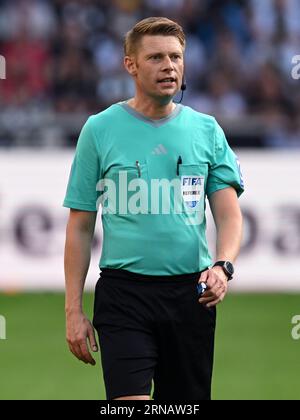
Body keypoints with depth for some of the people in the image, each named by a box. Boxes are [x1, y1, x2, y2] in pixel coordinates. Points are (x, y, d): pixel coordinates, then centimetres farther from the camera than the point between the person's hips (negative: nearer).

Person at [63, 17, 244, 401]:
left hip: (191, 293, 3)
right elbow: (80, 226, 4)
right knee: (130, 401, -17)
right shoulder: (99, 130, 2)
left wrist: (223, 265, -15)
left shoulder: (206, 130, 8)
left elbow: (228, 214, 6)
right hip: (124, 293, -3)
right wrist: (73, 311, -1)